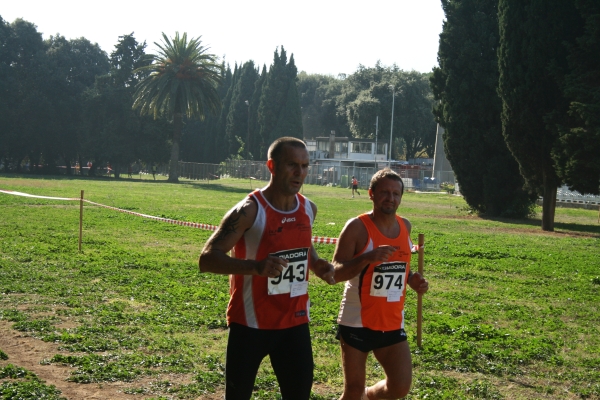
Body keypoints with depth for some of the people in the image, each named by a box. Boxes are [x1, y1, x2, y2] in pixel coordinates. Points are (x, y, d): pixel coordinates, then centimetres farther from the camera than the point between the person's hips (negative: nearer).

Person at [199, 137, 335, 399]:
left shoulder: (308, 208, 3)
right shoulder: (249, 210, -17)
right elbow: (207, 259, -22)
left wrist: (316, 265, 1)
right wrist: (255, 266, -37)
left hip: (295, 321, 5)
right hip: (251, 323, -5)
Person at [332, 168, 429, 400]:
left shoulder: (405, 226, 4)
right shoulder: (357, 227, -14)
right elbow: (335, 273, -17)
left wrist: (411, 279, -1)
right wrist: (368, 258, -32)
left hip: (393, 324, 5)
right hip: (357, 323, -5)